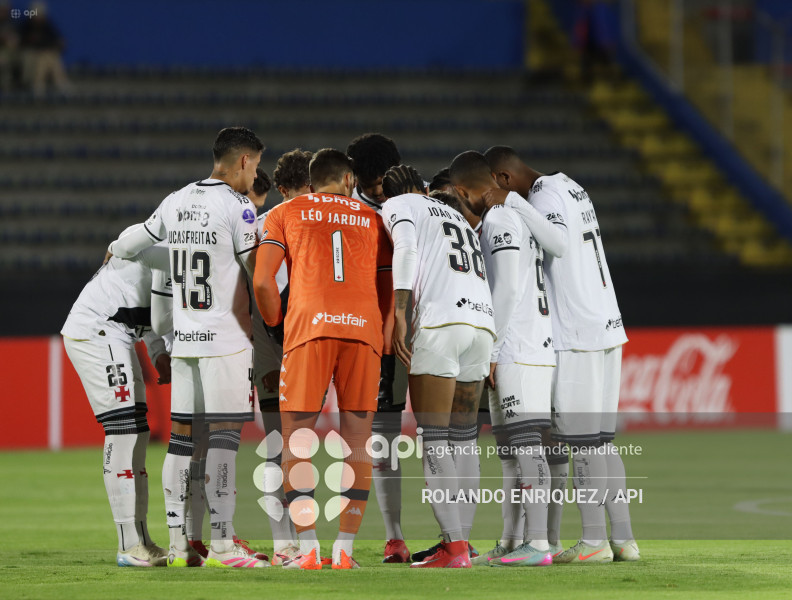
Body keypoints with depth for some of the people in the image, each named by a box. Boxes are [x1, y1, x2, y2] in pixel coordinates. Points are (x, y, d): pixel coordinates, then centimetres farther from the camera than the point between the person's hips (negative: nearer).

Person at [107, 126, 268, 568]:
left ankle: (178, 544, 9)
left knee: (182, 433, 8)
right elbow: (257, 268, -7)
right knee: (225, 434, -7)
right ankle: (221, 544, -11)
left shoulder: (177, 202, 11)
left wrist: (113, 255, 48)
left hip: (184, 334, 7)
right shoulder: (237, 208, -10)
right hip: (226, 336, -7)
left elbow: (135, 243, 26)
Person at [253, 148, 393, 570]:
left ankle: (308, 550, -6)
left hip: (310, 327, -2)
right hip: (364, 329, 2)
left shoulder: (285, 213, 17)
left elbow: (262, 282, 4)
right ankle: (344, 551, 2)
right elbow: (388, 293, 18)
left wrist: (278, 327, 18)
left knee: (297, 440, 3)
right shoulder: (370, 219, 22)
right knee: (357, 440, 6)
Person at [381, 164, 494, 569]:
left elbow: (406, 250, -8)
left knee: (434, 439, -6)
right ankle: (460, 542, 10)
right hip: (482, 323, 7)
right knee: (463, 439, 12)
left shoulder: (399, 206, 13)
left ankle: (454, 547, -13)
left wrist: (399, 313, -16)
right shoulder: (458, 218, 32)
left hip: (440, 322, -7)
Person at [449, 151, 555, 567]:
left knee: (526, 446, -11)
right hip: (534, 347, 10)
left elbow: (508, 291, -17)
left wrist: (491, 351, -14)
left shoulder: (500, 221, -11)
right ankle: (511, 542, 15)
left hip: (516, 350, -10)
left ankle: (537, 544, -14)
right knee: (510, 450, 12)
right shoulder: (521, 216, 19)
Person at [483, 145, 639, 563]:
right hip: (606, 327, 9)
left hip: (576, 336, -9)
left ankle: (594, 540, -5)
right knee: (600, 440, 11)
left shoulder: (545, 197, -11)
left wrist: (509, 201, -26)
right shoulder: (571, 189, 18)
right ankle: (623, 539, 9)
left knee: (579, 440, -6)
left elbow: (559, 243, -30)